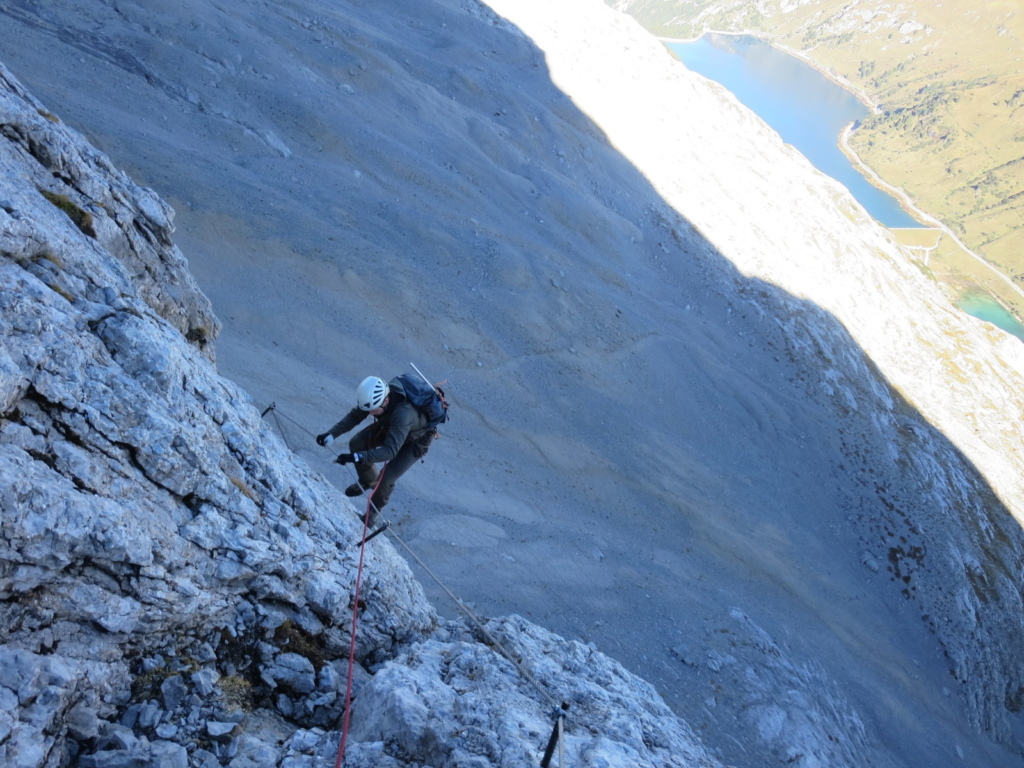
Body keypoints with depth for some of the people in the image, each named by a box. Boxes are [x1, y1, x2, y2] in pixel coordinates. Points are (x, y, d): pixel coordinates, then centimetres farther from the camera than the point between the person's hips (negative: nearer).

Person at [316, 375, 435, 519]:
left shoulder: (403, 414, -47)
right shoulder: (375, 396, -27)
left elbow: (390, 450, -49)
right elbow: (354, 416, -14)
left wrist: (356, 458, -55)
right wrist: (331, 434, -27)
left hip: (415, 441, -6)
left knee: (386, 477, -15)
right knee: (356, 444, -4)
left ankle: (374, 510, 17)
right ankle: (369, 481, 23)